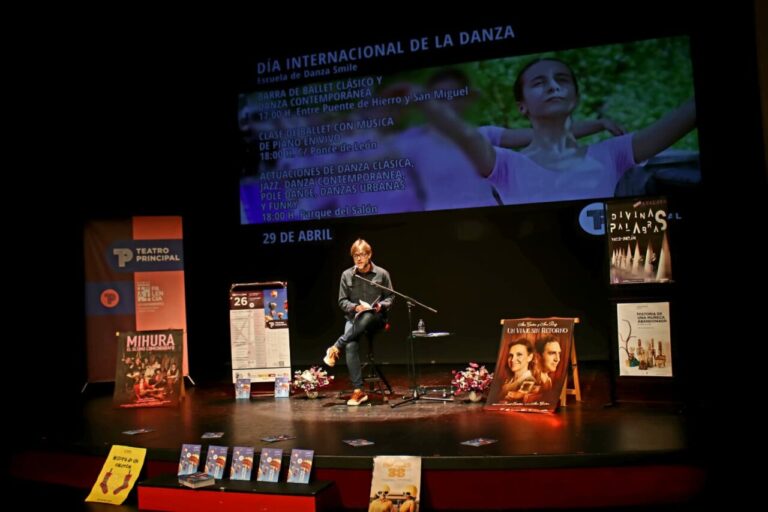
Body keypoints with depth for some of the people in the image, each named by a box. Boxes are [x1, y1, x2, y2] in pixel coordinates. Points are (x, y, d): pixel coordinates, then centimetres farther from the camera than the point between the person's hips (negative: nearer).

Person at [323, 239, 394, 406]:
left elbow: (390, 297, 8)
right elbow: (342, 301, 6)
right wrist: (355, 307, -14)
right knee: (351, 346, -29)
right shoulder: (346, 275, 4)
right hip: (354, 318, 1)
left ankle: (336, 348, -25)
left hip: (376, 318, -1)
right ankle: (358, 391, -26)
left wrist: (381, 305, -13)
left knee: (365, 317, -40)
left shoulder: (382, 274, 1)